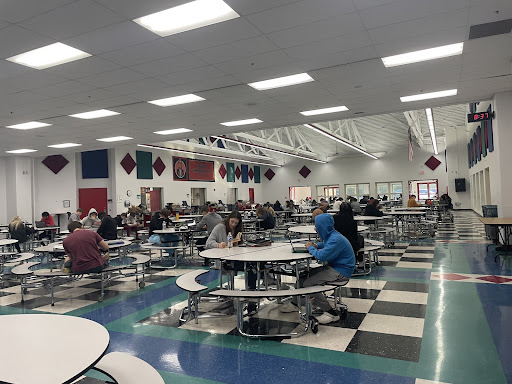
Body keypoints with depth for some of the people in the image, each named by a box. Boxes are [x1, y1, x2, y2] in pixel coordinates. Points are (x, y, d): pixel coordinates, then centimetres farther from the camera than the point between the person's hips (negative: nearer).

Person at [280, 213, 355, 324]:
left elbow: (321, 256, -32)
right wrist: (316, 246, 6)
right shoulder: (330, 235, 5)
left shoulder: (336, 239, -26)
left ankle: (331, 313, -9)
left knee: (308, 284, -16)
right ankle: (295, 304, 24)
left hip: (341, 271, -10)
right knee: (303, 275, 10)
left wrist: (311, 248, -12)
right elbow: (325, 244, 28)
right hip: (333, 266, 10)